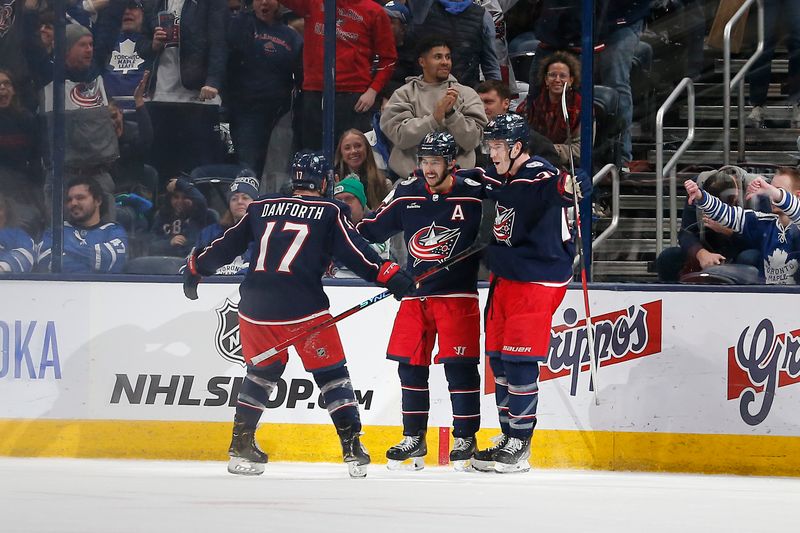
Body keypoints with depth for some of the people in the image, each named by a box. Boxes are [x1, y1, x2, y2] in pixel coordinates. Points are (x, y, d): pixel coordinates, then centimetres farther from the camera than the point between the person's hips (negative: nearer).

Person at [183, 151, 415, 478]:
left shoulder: (262, 208, 15)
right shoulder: (329, 212, 4)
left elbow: (227, 245, 21)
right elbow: (354, 253, -6)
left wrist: (196, 269, 34)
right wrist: (390, 275, -4)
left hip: (255, 307, 4)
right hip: (303, 309, -4)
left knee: (261, 373, 23)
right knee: (331, 374, 6)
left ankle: (240, 448, 22)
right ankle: (353, 449, -1)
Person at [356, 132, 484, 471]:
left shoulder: (474, 195, -6)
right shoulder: (406, 194, 3)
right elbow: (372, 230, 10)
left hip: (457, 293, -4)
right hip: (415, 293, 4)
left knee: (459, 365, -6)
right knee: (410, 364, 5)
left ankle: (465, 439, 3)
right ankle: (413, 439, 14)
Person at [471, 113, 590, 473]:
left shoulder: (539, 176, -20)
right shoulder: (501, 178, 7)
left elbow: (571, 186, -41)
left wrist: (570, 187, -61)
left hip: (538, 278, -9)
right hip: (505, 275, 9)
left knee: (518, 358, -10)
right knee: (498, 357, 12)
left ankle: (519, 448, -5)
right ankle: (508, 437, 22)